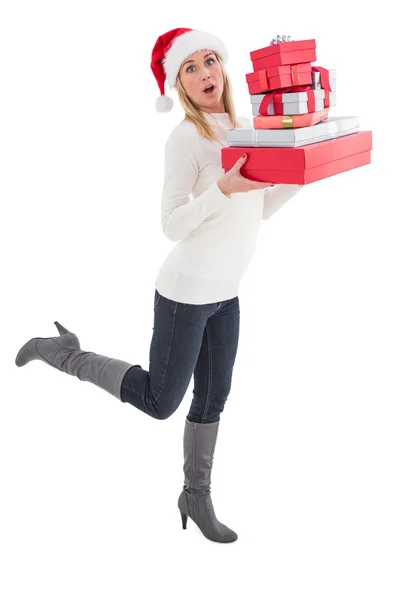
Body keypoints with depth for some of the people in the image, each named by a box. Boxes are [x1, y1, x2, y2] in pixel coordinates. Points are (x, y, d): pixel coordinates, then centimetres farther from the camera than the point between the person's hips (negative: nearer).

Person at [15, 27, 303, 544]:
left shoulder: (246, 130, 7)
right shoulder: (186, 138, -15)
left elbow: (261, 209, 12)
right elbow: (172, 225, -21)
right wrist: (223, 189, -33)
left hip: (225, 294, 7)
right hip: (187, 292, -7)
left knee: (213, 400, 15)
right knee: (160, 401, 3)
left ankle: (196, 496, 34)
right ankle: (65, 353, 19)